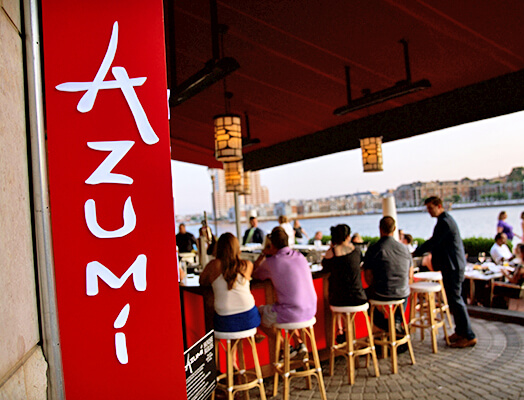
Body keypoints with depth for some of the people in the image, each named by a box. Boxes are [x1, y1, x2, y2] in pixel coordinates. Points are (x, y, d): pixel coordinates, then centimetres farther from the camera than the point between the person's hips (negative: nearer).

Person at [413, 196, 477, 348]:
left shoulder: (444, 222, -18)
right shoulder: (445, 220, 15)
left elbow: (433, 243, -21)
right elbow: (435, 242, 20)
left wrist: (414, 253, -15)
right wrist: (418, 251, 13)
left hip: (453, 267, -11)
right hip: (451, 265, 11)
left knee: (455, 299, -5)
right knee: (453, 299, 16)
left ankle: (469, 336, 3)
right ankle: (460, 331, 25)